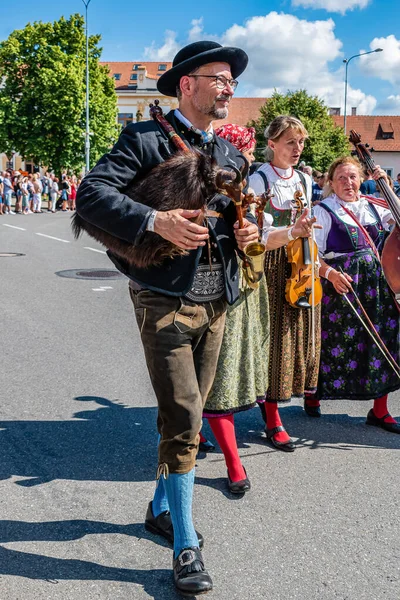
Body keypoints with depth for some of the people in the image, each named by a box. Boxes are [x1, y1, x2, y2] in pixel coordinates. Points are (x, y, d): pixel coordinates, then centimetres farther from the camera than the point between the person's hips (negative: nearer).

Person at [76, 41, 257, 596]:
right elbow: (91, 194, -16)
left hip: (217, 302, 7)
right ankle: (186, 547, 5)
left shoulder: (231, 154, 15)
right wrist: (156, 221, -28)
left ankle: (162, 508, 35)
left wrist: (247, 231, 2)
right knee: (183, 420, -8)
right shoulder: (145, 139, -6)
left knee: (187, 417, 16)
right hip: (165, 300, -7)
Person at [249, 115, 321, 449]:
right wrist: (292, 232, -27)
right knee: (275, 338, -4)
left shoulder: (304, 180, 12)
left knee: (305, 334, 10)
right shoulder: (259, 180, -7)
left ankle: (308, 392, 33)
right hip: (273, 265, -6)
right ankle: (273, 421, 3)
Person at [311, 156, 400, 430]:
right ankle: (314, 394, 27)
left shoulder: (371, 206, 11)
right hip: (342, 284, -5)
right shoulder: (324, 211, -5)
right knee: (337, 344, 2)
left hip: (377, 283, 5)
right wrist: (331, 274, -26)